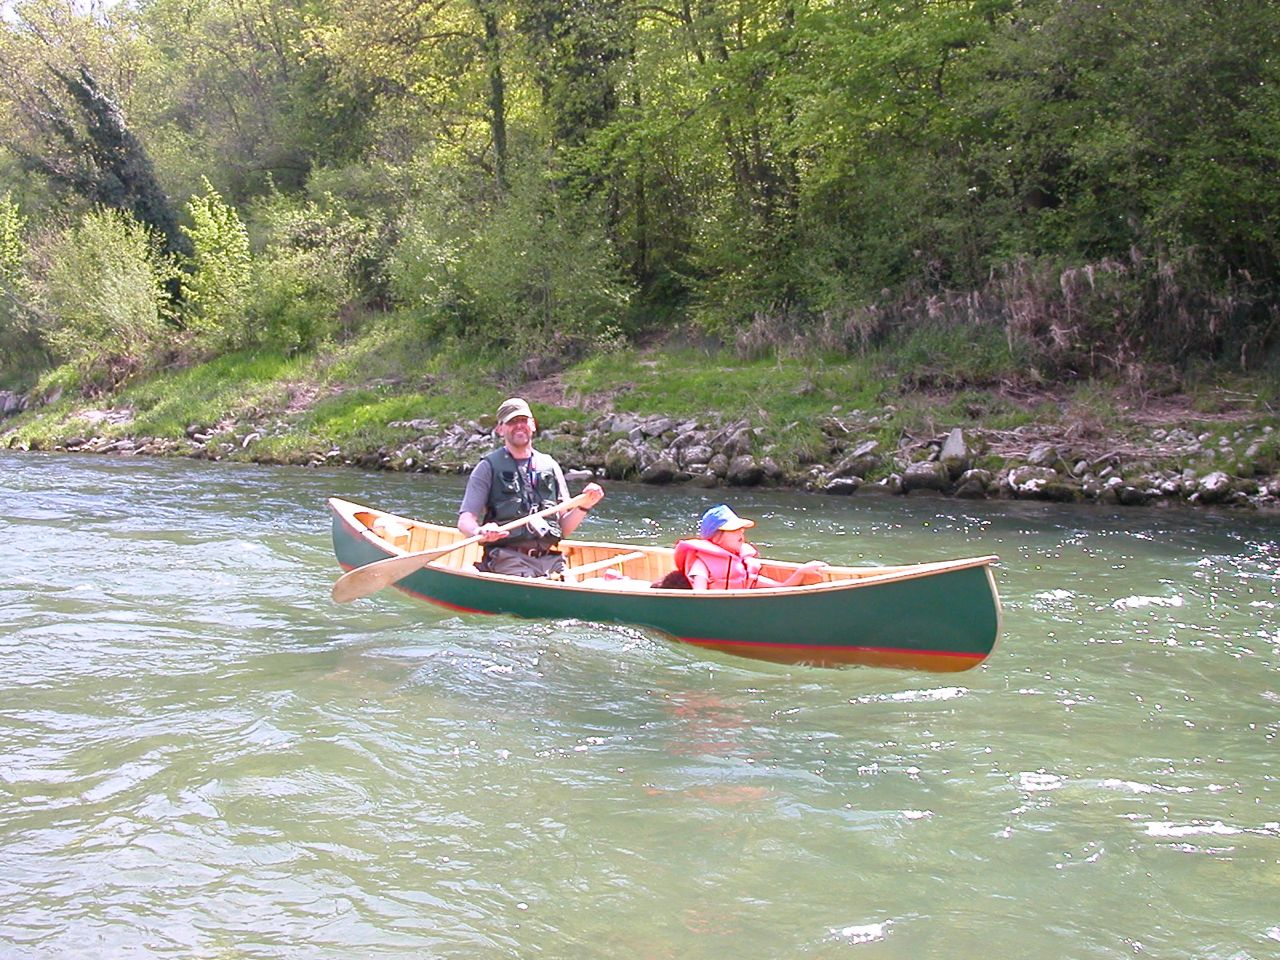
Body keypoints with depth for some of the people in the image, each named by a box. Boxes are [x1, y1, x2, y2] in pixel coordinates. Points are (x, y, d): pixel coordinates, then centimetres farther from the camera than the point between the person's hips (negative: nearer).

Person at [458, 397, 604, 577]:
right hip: (508, 560, -4)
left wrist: (583, 507, 1)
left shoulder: (550, 466, 19)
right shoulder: (489, 467, 8)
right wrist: (481, 532, -22)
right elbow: (465, 520, 0)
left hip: (551, 560, 4)